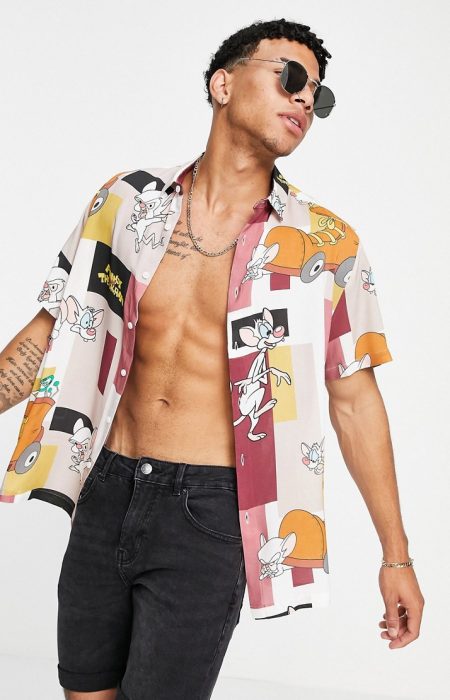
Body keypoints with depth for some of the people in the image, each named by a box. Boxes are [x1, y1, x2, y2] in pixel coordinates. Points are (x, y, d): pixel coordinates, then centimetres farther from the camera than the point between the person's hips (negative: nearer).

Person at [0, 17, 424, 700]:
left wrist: (396, 556, 3)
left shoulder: (326, 245, -3)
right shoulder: (130, 200, 2)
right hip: (107, 492, 3)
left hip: (210, 513, -3)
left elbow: (354, 399, 1)